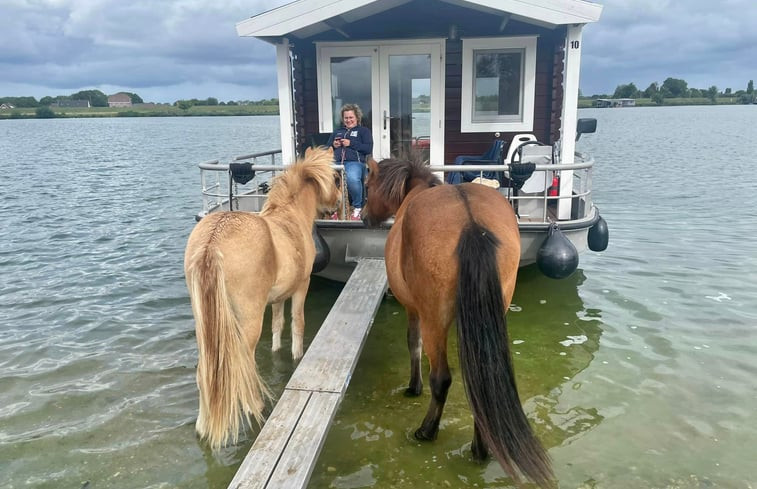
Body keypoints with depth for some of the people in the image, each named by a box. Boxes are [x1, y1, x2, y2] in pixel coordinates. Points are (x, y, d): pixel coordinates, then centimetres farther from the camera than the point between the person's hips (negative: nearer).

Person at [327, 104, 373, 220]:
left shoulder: (364, 130, 21)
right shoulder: (337, 131, 33)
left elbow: (368, 149, 5)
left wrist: (351, 144, -3)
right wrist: (333, 145, 8)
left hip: (354, 162, -4)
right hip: (336, 162, 4)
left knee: (352, 179, -40)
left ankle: (357, 207, -16)